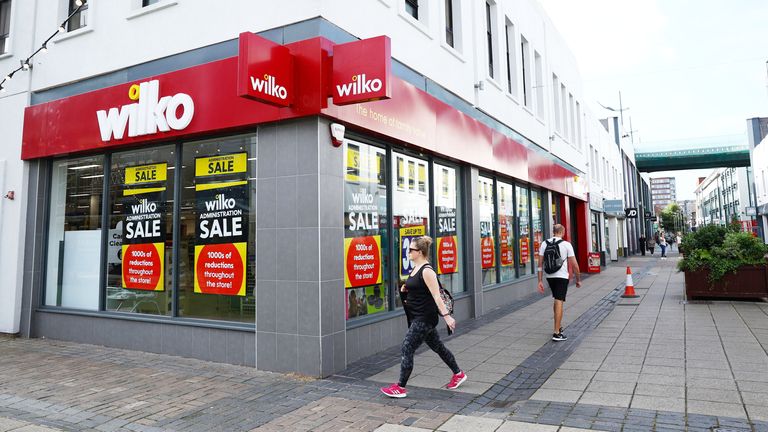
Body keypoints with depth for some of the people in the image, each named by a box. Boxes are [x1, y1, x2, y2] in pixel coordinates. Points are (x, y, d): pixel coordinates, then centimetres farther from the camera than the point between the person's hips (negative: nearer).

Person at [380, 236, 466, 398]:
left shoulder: (427, 271, -18)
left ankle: (400, 387, 4)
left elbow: (436, 296, -23)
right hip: (417, 317, 10)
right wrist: (405, 289, 6)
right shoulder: (415, 269, 9)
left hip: (425, 318, -10)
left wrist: (446, 315, -29)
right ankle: (458, 374, 35)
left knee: (406, 349, -6)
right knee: (437, 347, 20)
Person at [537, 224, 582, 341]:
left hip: (549, 276, 5)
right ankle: (557, 333, -7)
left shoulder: (544, 244, 2)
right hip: (562, 277, -4)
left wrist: (540, 281, 2)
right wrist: (578, 280, 5)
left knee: (557, 300, 21)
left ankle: (558, 327, 31)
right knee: (559, 302, -5)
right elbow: (574, 264, -7)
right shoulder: (566, 245, -8)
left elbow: (540, 263, -1)